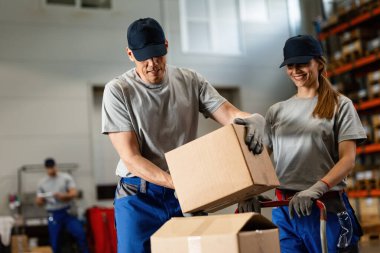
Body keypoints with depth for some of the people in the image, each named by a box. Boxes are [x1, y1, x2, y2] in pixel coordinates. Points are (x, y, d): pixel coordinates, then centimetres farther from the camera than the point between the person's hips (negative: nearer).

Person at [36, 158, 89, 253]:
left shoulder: (66, 177, 2)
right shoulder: (42, 183, 8)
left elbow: (74, 193, -5)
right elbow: (39, 202, 11)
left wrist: (63, 196, -23)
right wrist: (40, 200, -13)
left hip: (67, 212, -2)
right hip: (53, 215, 2)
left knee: (80, 234, -18)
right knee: (55, 243, 3)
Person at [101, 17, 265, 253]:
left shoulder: (191, 81, 3)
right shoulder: (118, 91, -7)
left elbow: (230, 114, -6)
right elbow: (131, 159, -12)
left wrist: (253, 119, -31)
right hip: (139, 198, -2)